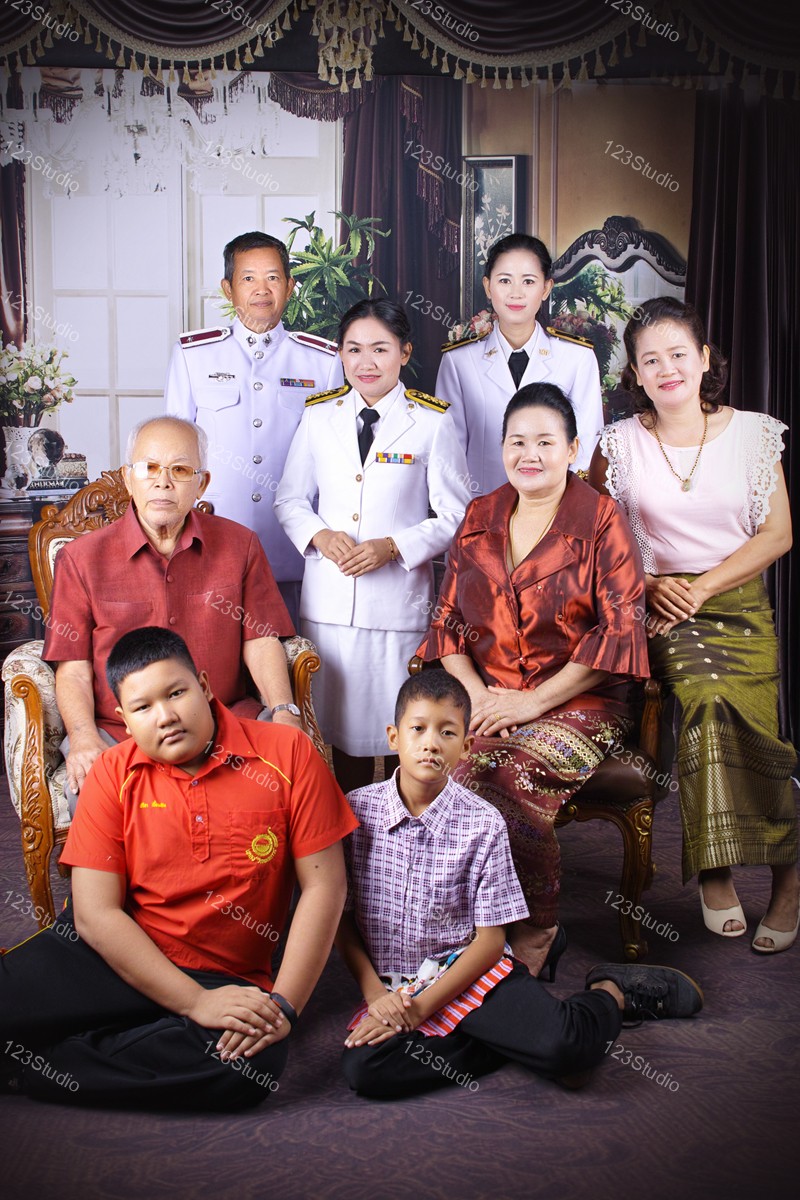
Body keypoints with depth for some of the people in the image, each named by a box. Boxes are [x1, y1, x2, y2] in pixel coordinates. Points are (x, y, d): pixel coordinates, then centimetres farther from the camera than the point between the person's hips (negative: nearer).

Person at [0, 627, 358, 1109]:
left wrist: (284, 1005, -14)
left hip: (222, 979, 1)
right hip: (115, 956, -1)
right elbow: (96, 913, -8)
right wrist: (195, 1002, -17)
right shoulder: (114, 774, -2)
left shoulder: (286, 753, -6)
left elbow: (324, 887, -6)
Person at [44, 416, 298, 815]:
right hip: (115, 731, -1)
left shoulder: (240, 546, 10)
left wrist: (284, 711, -12)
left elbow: (260, 640, 5)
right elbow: (73, 668, 2)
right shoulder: (81, 558, 5)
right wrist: (83, 737, -15)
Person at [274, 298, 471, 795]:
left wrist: (393, 546, -14)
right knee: (342, 721, 11)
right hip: (329, 599, 3)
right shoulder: (319, 415, 8)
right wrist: (320, 535, -7)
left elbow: (456, 516, 0)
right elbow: (290, 498, 14)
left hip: (400, 600, -2)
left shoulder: (432, 422, -1)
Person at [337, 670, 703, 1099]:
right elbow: (341, 917, 3)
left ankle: (612, 992, 10)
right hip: (391, 985, 3)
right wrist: (375, 993, -9)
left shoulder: (482, 823, -8)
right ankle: (514, 1042, -8)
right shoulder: (356, 810, -4)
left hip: (471, 972, -2)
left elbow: (490, 938, -6)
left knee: (561, 1046, -27)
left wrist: (421, 1007, -14)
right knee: (363, 1068, -27)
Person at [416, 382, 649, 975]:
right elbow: (449, 619, 12)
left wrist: (533, 701, -12)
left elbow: (619, 629, -7)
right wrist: (478, 694, -6)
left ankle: (535, 933, -8)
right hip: (487, 698, 4)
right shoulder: (480, 518, 13)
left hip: (579, 702, -3)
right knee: (445, 772, -27)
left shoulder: (602, 521, 0)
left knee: (513, 776, -31)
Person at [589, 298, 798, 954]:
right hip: (660, 609, -1)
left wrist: (701, 587, -9)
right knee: (711, 699, -29)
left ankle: (717, 866, -4)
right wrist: (649, 584, -8)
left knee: (719, 710, -25)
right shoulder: (620, 443, 4)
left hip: (739, 605, 1)